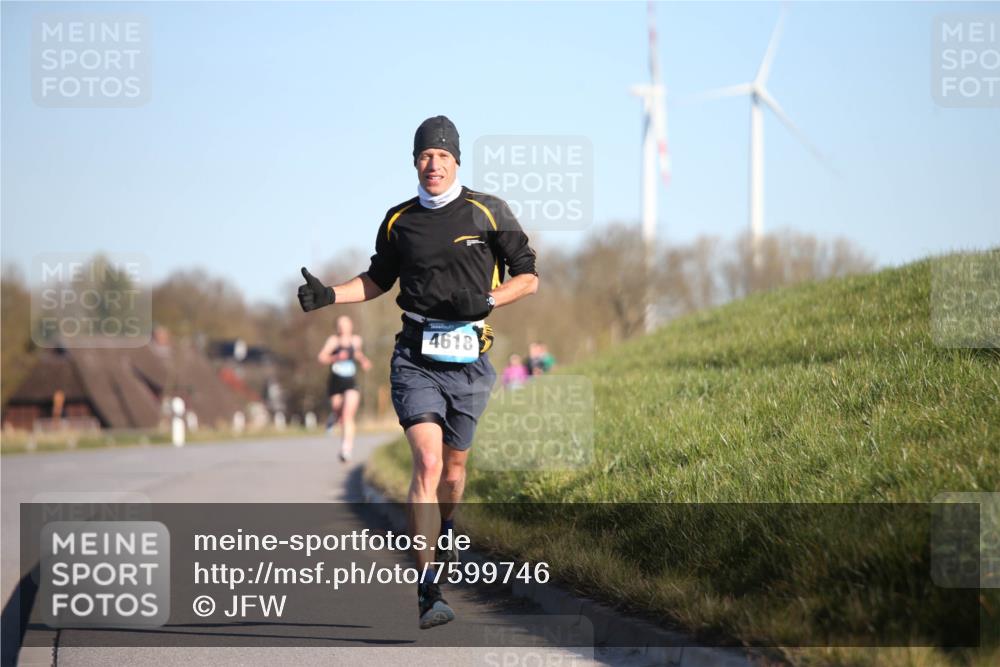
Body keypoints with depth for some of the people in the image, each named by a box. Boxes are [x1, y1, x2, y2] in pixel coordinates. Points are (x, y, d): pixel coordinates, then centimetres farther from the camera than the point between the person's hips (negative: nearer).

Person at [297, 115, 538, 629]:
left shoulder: (488, 212, 1)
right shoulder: (398, 220, 7)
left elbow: (527, 277, 5)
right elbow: (377, 280, 22)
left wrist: (487, 301, -13)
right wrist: (328, 294, 5)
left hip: (469, 358, 1)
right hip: (415, 358, 0)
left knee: (454, 462, 15)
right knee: (427, 461, -16)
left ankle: (444, 530, 50)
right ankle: (428, 591, -20)